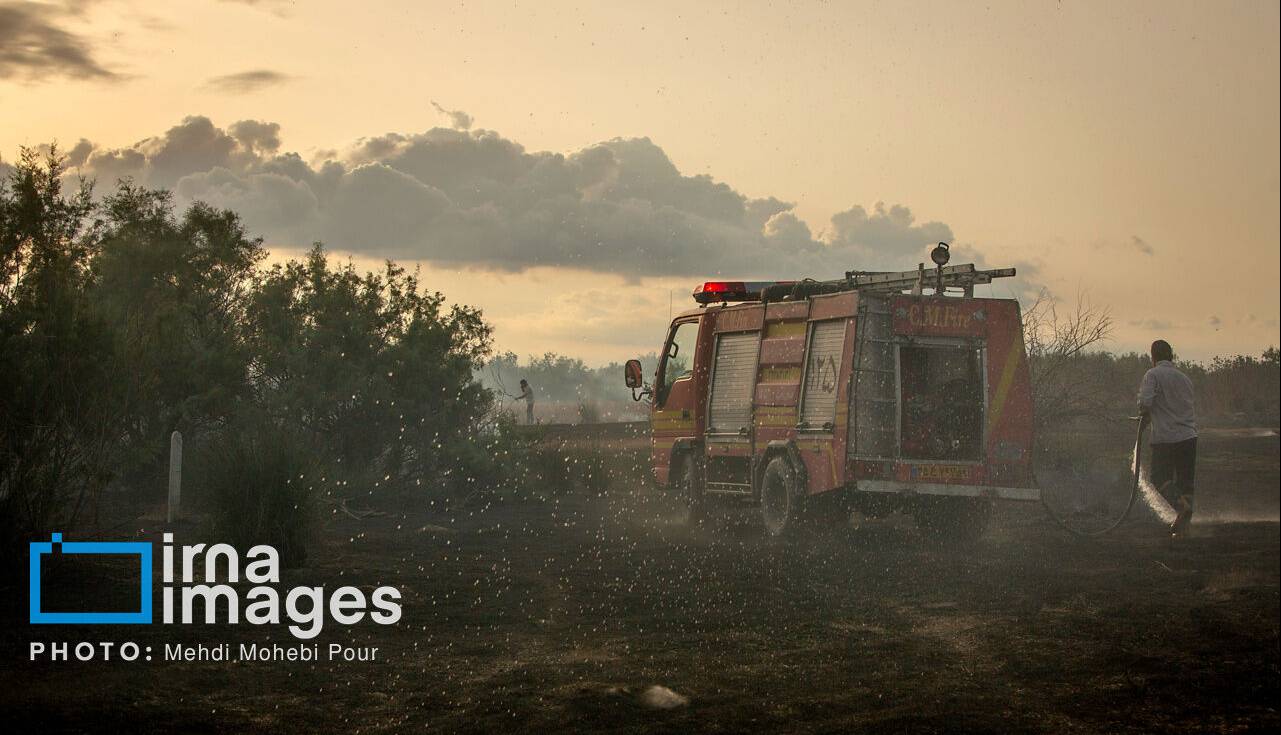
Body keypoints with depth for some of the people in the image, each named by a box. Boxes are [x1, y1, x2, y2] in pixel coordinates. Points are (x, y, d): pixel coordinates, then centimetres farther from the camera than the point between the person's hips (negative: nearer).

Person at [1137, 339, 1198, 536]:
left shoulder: (1153, 375, -4)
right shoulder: (1184, 378, 15)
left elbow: (1145, 402, -18)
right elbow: (1193, 407, 18)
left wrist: (1145, 416, 3)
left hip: (1165, 437, -5)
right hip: (1189, 436, 5)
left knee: (1159, 476, 7)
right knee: (1185, 480, 10)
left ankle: (1181, 505, -15)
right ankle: (1184, 520, 9)